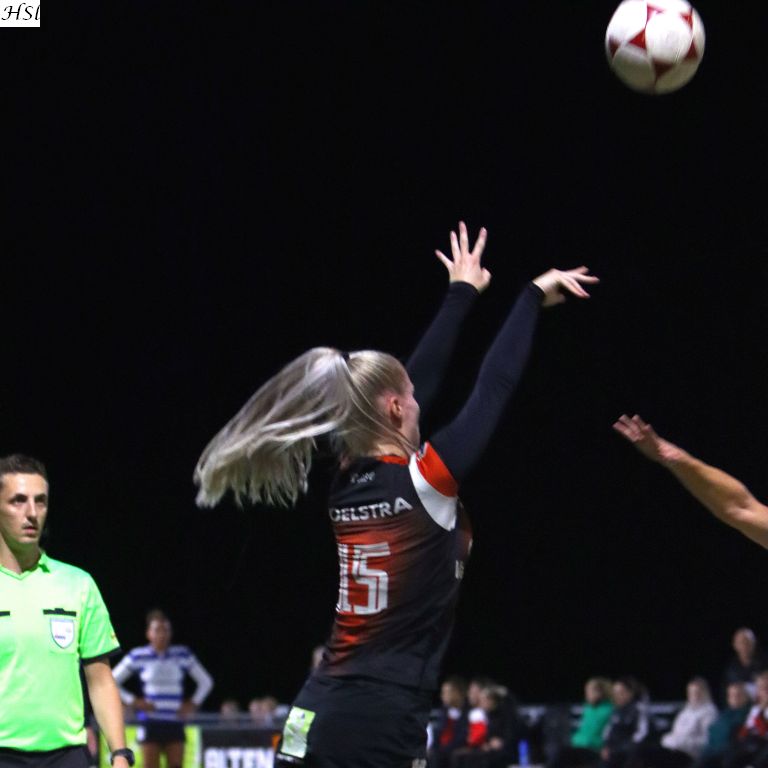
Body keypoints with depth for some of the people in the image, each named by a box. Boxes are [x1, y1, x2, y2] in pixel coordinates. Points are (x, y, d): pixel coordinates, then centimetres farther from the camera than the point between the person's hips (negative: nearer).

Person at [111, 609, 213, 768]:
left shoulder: (183, 655, 6)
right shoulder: (138, 657, 1)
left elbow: (206, 681, 18)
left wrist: (194, 703, 6)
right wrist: (133, 701, -3)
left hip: (175, 723, 2)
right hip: (151, 723, -2)